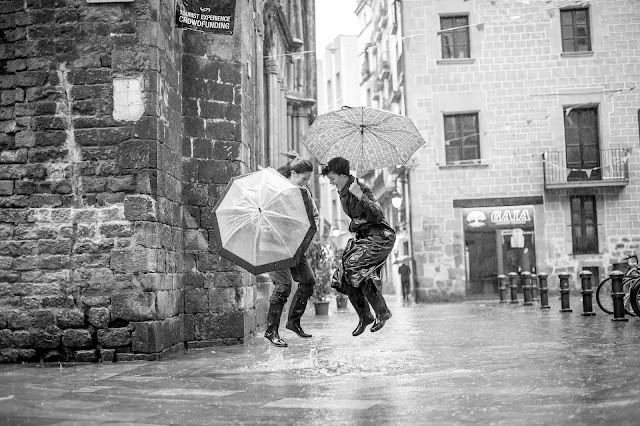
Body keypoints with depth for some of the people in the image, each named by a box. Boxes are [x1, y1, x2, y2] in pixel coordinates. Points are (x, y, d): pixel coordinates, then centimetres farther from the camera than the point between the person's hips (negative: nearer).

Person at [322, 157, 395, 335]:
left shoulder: (362, 190, -18)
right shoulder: (343, 192, 9)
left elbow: (378, 216, -32)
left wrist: (360, 196, -39)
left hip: (380, 237, -9)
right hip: (363, 237, 9)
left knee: (354, 268, -25)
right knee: (344, 278, -3)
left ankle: (382, 311, -8)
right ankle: (364, 317, 13)